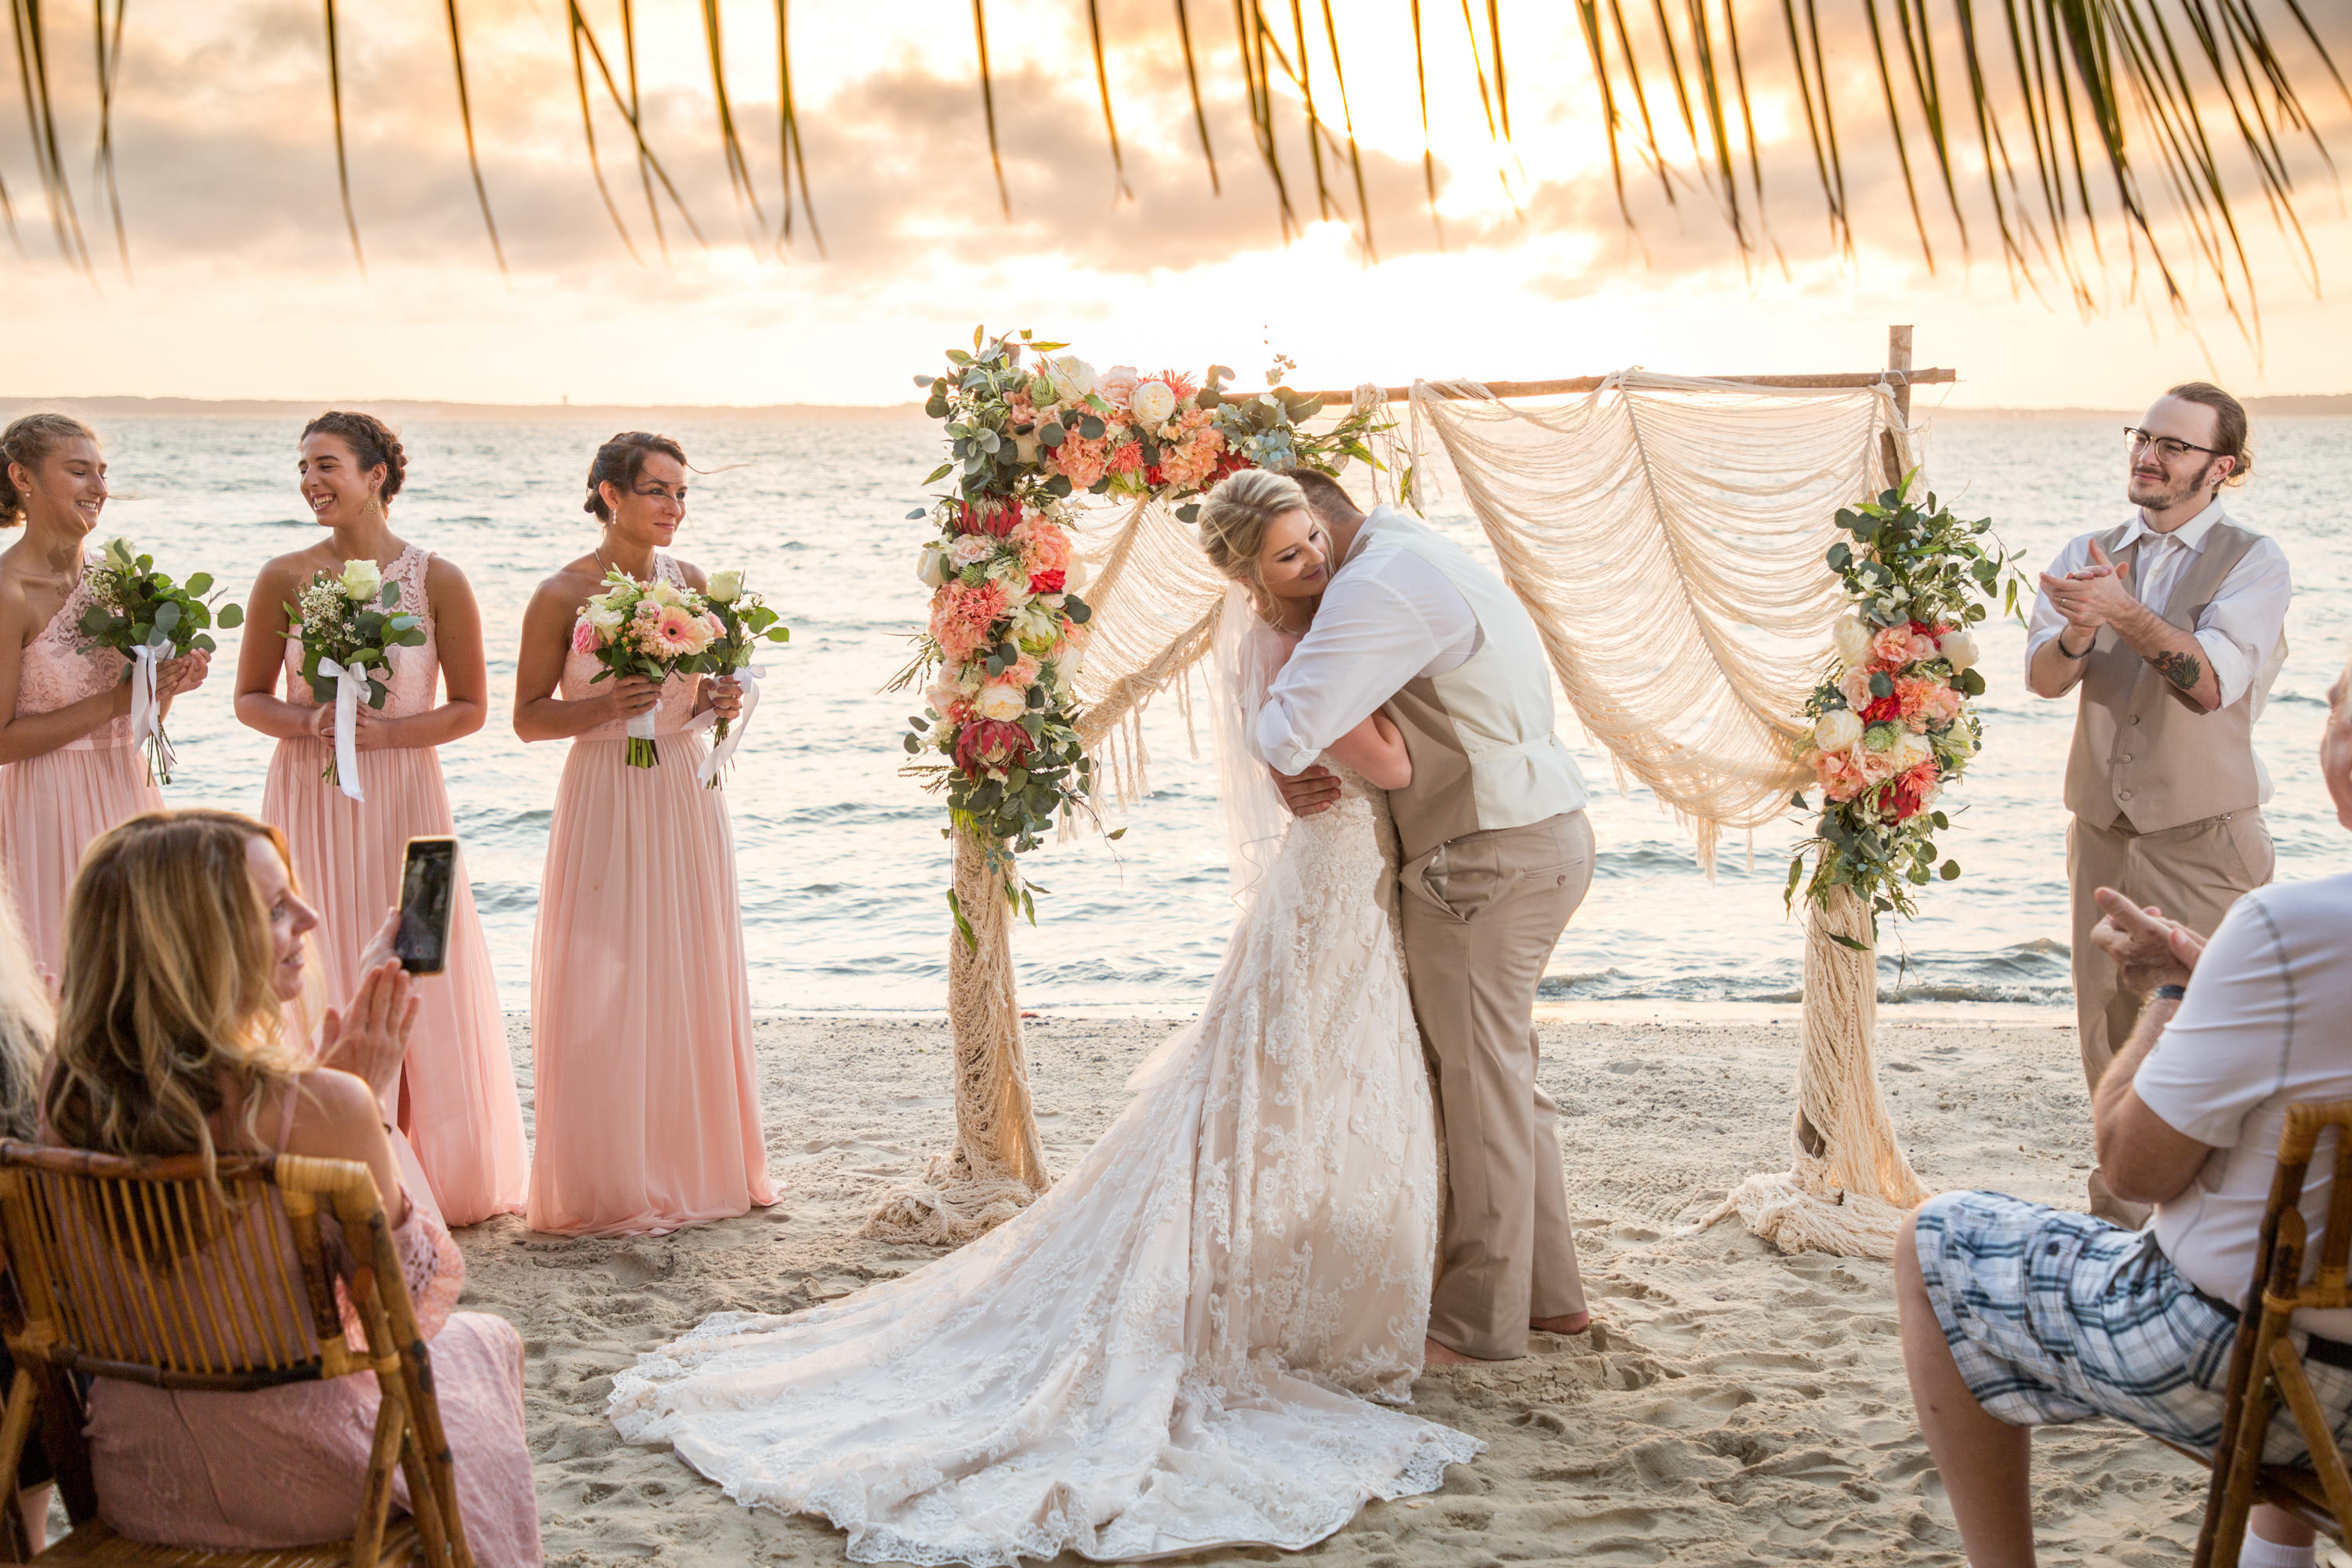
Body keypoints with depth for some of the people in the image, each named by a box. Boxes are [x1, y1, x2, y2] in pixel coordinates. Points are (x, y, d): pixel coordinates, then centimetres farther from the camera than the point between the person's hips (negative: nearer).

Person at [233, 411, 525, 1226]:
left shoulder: (437, 581, -5)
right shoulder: (284, 578, 0)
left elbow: (470, 707, 0)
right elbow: (250, 699, 7)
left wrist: (385, 732, -15)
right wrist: (312, 721, -13)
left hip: (402, 797, -1)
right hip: (307, 799, 1)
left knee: (419, 985, 3)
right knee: (317, 984, 2)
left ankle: (437, 1180, 17)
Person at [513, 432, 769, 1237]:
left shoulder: (690, 582, 6)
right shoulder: (562, 595, -8)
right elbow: (528, 717, -4)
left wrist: (721, 702, -3)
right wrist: (604, 708, -19)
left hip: (687, 795, 5)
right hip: (606, 800, -5)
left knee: (694, 979, 9)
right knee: (608, 991, -2)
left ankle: (700, 1164, 23)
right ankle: (612, 1184, 9)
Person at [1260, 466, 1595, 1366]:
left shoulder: (1380, 585, -17)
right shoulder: (1431, 559, 17)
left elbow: (1288, 730, -27)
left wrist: (1283, 756, -3)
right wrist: (1295, 772, 1)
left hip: (1486, 860, -10)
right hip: (1548, 832, 10)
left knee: (1480, 1082, 0)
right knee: (1504, 1074, 18)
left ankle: (1482, 1321, 10)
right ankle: (1548, 1291, 27)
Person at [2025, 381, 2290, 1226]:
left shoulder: (2252, 561, -4)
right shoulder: (2090, 554, 9)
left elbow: (2213, 680, -18)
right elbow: (2044, 676, -3)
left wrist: (2126, 612, -31)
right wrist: (2080, 626, -25)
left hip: (2204, 839, -4)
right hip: (2103, 832, 4)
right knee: (2112, 1032, 11)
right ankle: (2118, 1218, 24)